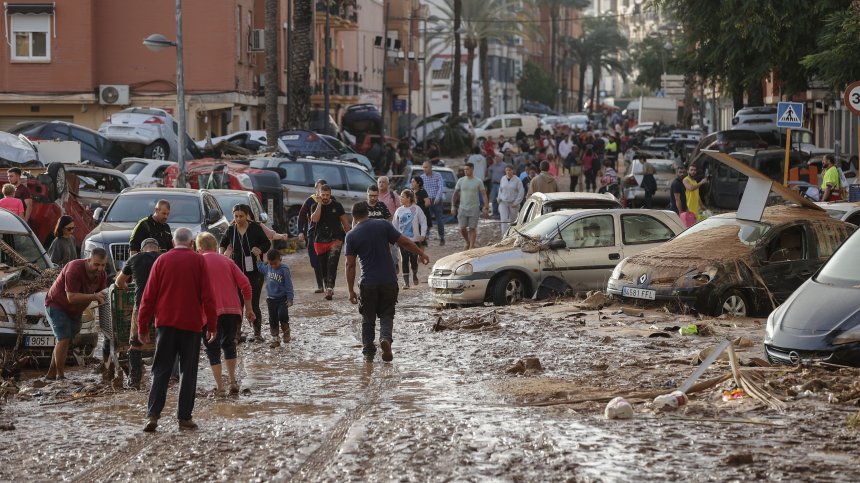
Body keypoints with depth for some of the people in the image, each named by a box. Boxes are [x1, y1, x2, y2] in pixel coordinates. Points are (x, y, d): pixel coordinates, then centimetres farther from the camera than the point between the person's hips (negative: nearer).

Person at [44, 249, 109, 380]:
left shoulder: (102, 275, -10)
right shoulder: (74, 269, -32)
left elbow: (101, 296, -3)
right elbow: (72, 297, -36)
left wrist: (102, 298, -27)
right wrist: (94, 296, -42)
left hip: (75, 310, 8)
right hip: (57, 305, -8)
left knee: (67, 342, 10)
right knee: (64, 339, -17)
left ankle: (51, 374, 20)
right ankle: (60, 375, -10)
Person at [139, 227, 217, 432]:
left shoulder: (162, 260, 4)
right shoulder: (198, 261, 0)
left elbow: (149, 296, 3)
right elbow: (207, 296, -3)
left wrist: (142, 326, 9)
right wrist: (212, 325, 2)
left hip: (166, 323, 1)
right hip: (192, 323, -1)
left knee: (161, 371, 4)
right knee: (188, 372, 6)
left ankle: (153, 415, -8)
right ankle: (184, 417, 4)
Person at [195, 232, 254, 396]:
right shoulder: (226, 261, 13)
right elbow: (245, 284, 7)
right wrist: (248, 309, 12)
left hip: (211, 312, -3)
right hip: (233, 310, 3)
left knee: (213, 349, 6)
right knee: (229, 344, 21)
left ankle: (219, 387, -1)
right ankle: (232, 381, 12)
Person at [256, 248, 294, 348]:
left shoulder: (284, 269, -13)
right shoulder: (268, 268, 2)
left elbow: (289, 285, -12)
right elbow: (261, 268, 27)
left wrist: (290, 299, -14)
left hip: (282, 299, -5)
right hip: (271, 299, 5)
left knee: (282, 315, -21)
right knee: (273, 320, 8)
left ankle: (286, 332, 4)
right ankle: (275, 339, 17)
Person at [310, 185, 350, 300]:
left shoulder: (337, 206, 4)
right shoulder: (316, 206, 5)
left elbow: (345, 222, 9)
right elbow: (314, 219, -15)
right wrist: (320, 204, -14)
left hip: (335, 239, -2)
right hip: (320, 241, 3)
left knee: (332, 264, -18)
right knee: (324, 267, 8)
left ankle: (329, 288, -27)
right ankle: (327, 288, 22)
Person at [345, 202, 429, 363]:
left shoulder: (351, 236, -3)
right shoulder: (383, 225, -1)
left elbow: (350, 265, -4)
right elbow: (405, 242, 0)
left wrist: (351, 291, 0)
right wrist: (421, 253, 17)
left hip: (368, 283, -1)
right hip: (389, 280, 1)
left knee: (368, 319, 14)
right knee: (387, 315, 13)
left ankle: (368, 353, 16)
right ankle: (386, 338, -13)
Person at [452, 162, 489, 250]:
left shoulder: (478, 182, -2)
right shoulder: (461, 181, 4)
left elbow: (484, 195, -1)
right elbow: (455, 194, 9)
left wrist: (486, 207, -10)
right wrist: (453, 206, 2)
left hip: (474, 209, -2)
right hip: (462, 208, 2)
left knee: (472, 228, -1)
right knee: (462, 228, -1)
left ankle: (471, 246, 5)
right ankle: (467, 242, 24)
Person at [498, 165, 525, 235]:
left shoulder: (517, 180, -8)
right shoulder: (503, 179, 4)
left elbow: (521, 192, -7)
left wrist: (516, 202, -11)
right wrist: (499, 198, 8)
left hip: (513, 204, -2)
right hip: (503, 203, 2)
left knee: (512, 220, 9)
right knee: (504, 219, -11)